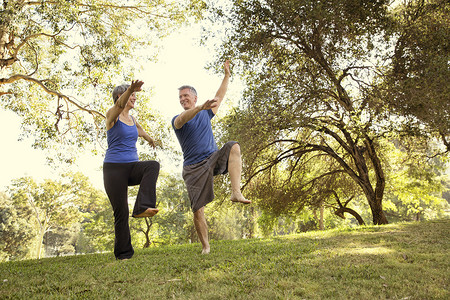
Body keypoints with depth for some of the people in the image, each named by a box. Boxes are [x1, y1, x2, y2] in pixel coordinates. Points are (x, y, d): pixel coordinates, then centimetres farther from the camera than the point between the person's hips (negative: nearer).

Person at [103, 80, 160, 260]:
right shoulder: (112, 115, -3)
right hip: (114, 168, -5)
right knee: (121, 212, -5)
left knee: (153, 165, -29)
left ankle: (141, 208, -36)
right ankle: (123, 254, 7)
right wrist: (130, 89, -49)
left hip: (132, 167, 5)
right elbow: (120, 104, -27)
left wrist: (149, 139, 60)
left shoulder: (132, 119, 17)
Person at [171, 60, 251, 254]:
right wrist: (202, 107, -40)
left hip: (213, 158, 2)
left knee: (233, 147, -28)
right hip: (193, 168, -2)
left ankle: (236, 192, -36)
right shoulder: (177, 120, 3)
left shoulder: (206, 114, 17)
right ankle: (205, 246, 11)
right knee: (197, 211, -8)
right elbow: (183, 119, -21)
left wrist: (227, 74, 16)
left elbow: (220, 96, 21)